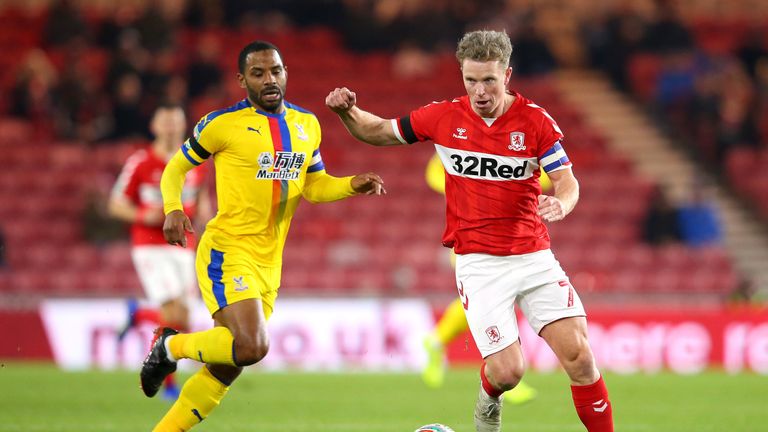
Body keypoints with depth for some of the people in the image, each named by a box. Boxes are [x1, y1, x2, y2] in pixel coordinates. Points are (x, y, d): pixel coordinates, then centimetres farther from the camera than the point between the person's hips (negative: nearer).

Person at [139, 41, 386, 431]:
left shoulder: (307, 125, 11)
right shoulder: (223, 124, -7)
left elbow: (314, 187, 19)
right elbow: (175, 168, 3)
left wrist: (353, 185, 1)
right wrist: (173, 209, -15)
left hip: (268, 265, 7)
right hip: (227, 252, -7)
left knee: (225, 368, 10)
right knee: (251, 347, -24)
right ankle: (171, 346, 1)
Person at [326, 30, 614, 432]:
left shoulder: (535, 120, -4)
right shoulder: (444, 117, -1)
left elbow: (567, 181, -5)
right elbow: (379, 131, 12)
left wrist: (560, 203, -28)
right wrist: (347, 111, -7)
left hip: (534, 257, 1)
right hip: (479, 263, -1)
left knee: (579, 357, -12)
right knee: (507, 372, -11)